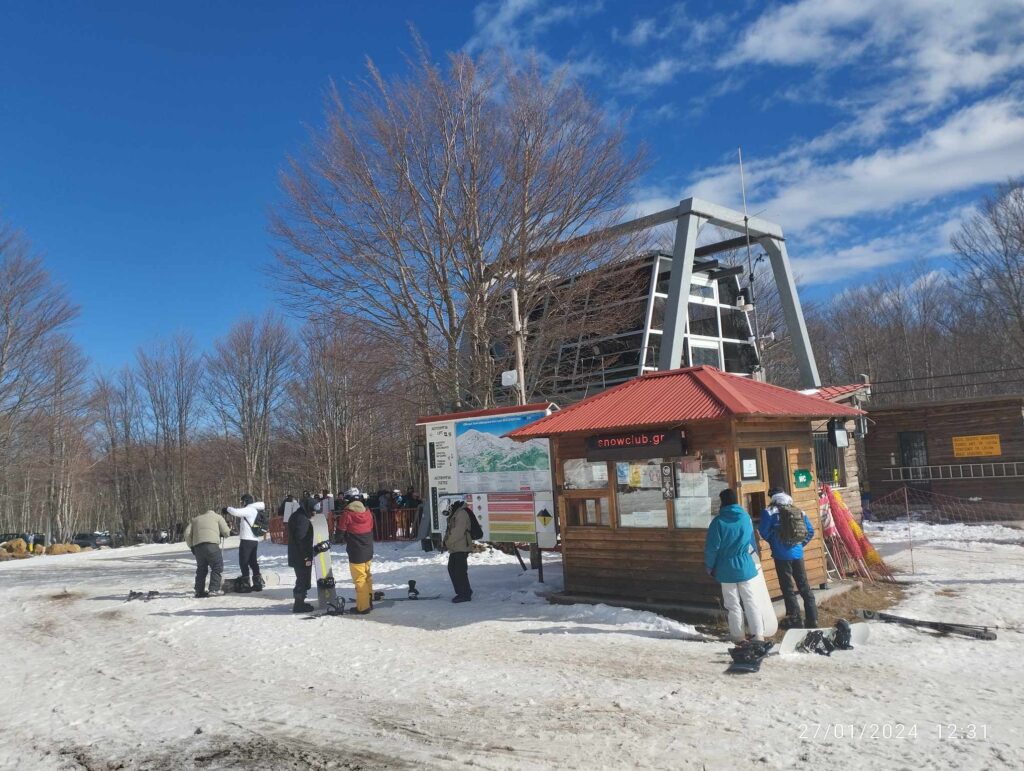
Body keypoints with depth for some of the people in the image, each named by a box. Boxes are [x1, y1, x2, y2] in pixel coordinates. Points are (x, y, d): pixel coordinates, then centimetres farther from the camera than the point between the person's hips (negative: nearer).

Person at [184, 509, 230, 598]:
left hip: (197, 545, 5)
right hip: (211, 543, -4)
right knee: (217, 567, 3)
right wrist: (222, 535, 33)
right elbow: (226, 532, 11)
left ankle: (199, 591, 17)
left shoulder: (195, 519, 32)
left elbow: (187, 533, 17)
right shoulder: (217, 517, 21)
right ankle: (214, 589, -5)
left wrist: (191, 546, 23)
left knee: (201, 568, 17)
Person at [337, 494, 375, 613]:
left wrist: (348, 539, 12)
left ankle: (363, 607, 5)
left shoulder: (348, 514, -14)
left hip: (356, 553, -6)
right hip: (368, 551, 6)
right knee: (367, 577, 18)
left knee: (360, 579, 1)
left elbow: (340, 532, -7)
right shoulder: (367, 513, 3)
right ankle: (369, 602, 28)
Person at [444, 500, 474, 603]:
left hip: (461, 548, -11)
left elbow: (458, 531, -23)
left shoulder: (462, 513, -16)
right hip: (455, 548, 11)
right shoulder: (455, 514, 17)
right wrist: (446, 541, 8)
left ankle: (465, 594, 0)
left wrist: (448, 542, -17)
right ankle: (462, 592, 24)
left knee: (460, 570, -8)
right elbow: (450, 529, 20)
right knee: (452, 569, 15)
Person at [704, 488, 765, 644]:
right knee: (750, 601, 9)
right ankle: (758, 634, 8)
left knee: (733, 604, 7)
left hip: (726, 569, -3)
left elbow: (712, 547, -11)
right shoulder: (746, 518, 0)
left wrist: (709, 567, 1)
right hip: (745, 567, 3)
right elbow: (752, 542, 13)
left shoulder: (718, 521, -13)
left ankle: (738, 635, 11)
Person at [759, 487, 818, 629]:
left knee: (788, 588, 4)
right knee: (804, 586, 12)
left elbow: (764, 533, -7)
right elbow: (810, 532, 11)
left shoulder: (770, 512, -7)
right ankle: (812, 619, 16)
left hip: (781, 555, -5)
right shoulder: (799, 511, 8)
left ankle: (795, 620, 7)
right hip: (798, 554, 5)